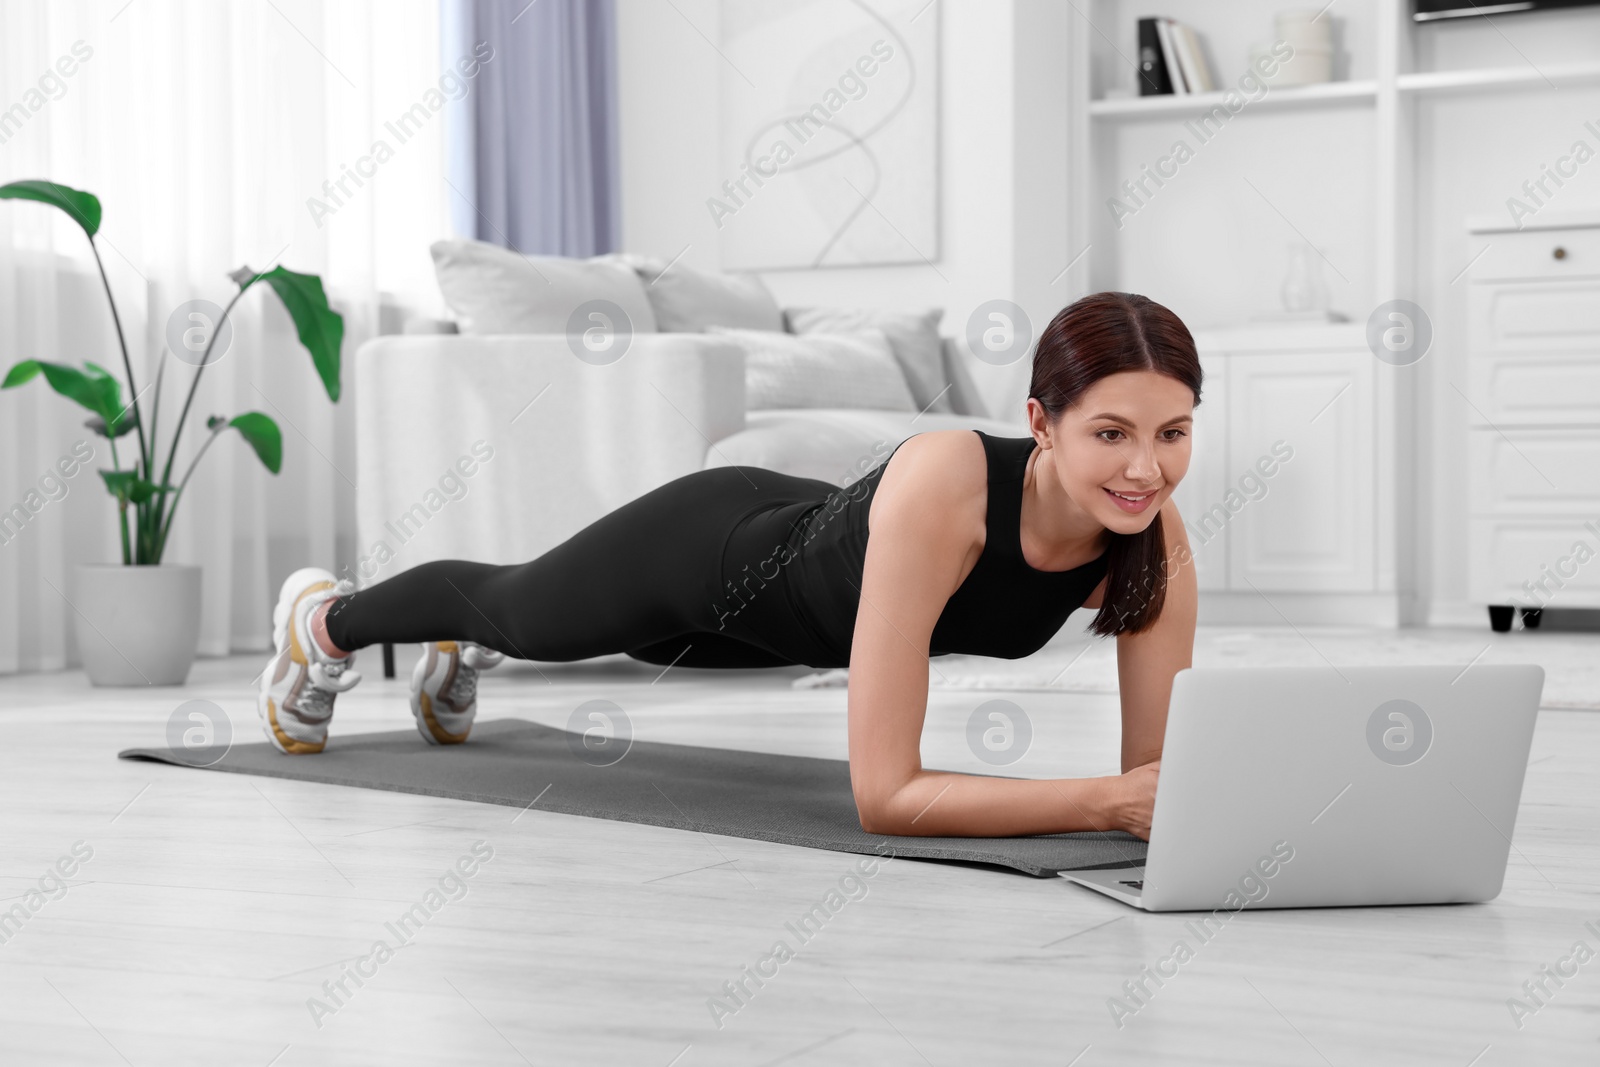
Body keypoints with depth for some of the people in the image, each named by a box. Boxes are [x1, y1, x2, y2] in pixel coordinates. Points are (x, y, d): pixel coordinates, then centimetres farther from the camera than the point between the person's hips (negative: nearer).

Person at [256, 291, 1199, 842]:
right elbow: (885, 794, -48)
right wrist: (1106, 802, -55)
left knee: (593, 632, 36)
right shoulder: (939, 487, -47)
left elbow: (1157, 766, -27)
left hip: (802, 542, 5)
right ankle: (328, 620, 62)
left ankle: (464, 650, 72)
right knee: (514, 610, 27)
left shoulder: (1152, 535, -32)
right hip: (709, 545, -5)